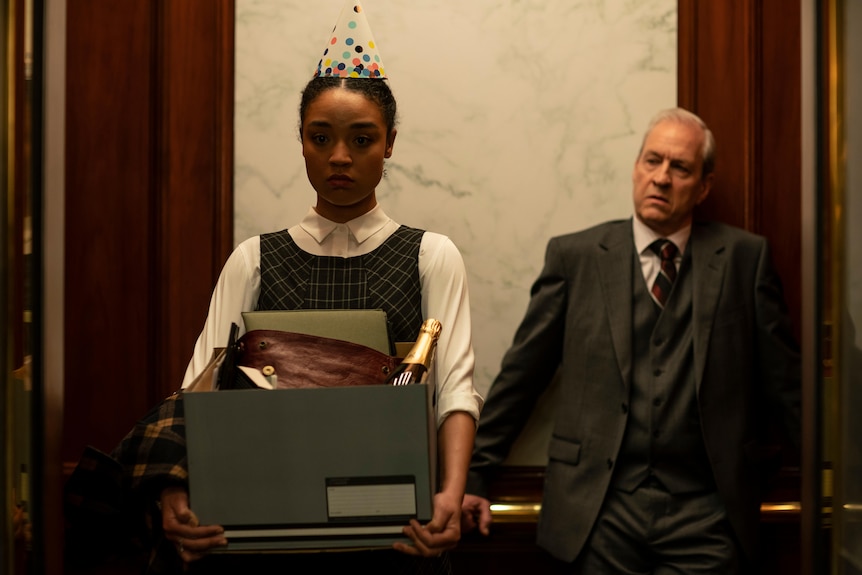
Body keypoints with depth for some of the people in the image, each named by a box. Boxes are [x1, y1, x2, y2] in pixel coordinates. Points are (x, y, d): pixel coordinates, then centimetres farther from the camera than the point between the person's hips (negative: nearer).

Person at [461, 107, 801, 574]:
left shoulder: (744, 258, 5)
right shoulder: (575, 256, 4)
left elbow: (784, 379, 7)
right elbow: (521, 373, 6)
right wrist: (475, 475, 5)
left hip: (704, 517, 0)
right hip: (599, 514, 0)